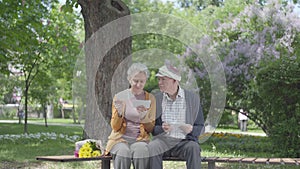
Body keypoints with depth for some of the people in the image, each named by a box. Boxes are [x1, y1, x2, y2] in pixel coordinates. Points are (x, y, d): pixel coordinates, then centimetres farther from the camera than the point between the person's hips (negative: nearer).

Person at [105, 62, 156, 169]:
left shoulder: (150, 98, 8)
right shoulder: (119, 97, 6)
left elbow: (150, 129, 5)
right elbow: (115, 127, 5)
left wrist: (143, 116, -16)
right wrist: (119, 113, -15)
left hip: (141, 139, 1)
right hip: (121, 138, 0)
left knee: (141, 150, -35)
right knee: (123, 151, -35)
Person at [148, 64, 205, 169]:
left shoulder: (193, 98, 8)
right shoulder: (156, 99, 12)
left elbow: (201, 127, 10)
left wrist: (191, 129, -13)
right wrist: (161, 129, -14)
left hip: (184, 141, -1)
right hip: (163, 139, 1)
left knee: (193, 148, -33)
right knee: (151, 148, -32)